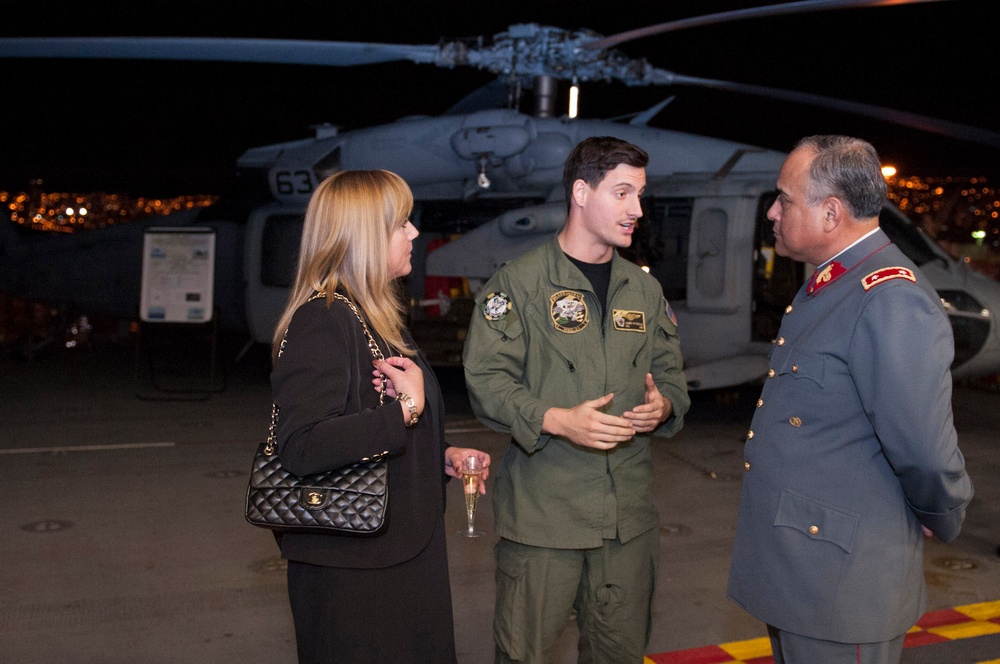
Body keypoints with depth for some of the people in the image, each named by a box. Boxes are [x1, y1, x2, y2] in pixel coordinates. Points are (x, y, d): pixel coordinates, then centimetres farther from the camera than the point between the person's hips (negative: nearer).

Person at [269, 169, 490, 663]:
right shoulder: (321, 321, -18)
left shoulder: (379, 317, 12)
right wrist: (406, 409, -26)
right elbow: (301, 447, -30)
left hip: (405, 548, 9)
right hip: (349, 565, -9)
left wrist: (442, 457, 8)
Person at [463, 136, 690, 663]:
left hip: (629, 512, 5)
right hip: (541, 507, -4)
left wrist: (663, 406, -6)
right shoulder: (519, 281, -4)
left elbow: (671, 376, 17)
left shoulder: (644, 289, 13)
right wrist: (556, 420, -22)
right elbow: (486, 379, -8)